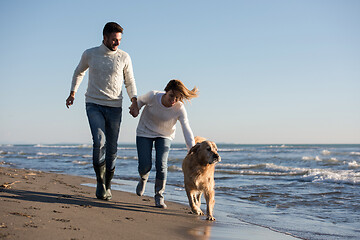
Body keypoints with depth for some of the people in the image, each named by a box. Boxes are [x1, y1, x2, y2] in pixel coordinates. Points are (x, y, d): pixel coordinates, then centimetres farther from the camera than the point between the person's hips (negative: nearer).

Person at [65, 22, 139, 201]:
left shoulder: (124, 57, 1)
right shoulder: (90, 54, 2)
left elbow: (130, 82, 9)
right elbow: (79, 72, 22)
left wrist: (134, 102, -5)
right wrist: (72, 93, 17)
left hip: (114, 107, 1)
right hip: (94, 105, -1)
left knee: (112, 148, 2)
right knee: (100, 141, -20)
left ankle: (107, 186, 19)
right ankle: (100, 183, -5)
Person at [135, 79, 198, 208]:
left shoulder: (179, 108, -25)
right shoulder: (153, 96, -26)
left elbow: (187, 130, -28)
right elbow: (140, 101, -2)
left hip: (165, 136, 0)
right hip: (145, 132, 0)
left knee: (161, 164, -18)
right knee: (144, 165, -10)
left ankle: (159, 196, 3)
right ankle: (143, 178, 29)